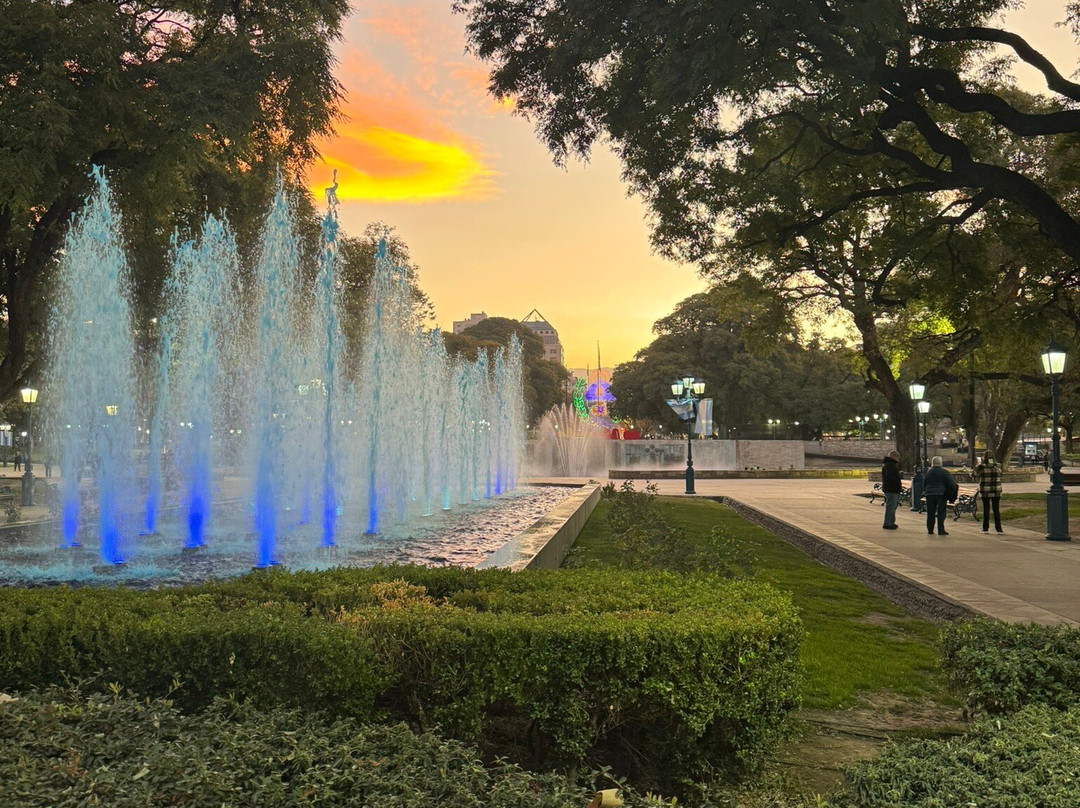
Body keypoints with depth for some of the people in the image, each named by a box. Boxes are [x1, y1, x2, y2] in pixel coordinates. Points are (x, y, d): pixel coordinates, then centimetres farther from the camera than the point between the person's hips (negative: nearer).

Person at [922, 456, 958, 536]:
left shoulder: (929, 472, 2)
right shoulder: (944, 472, -7)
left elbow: (924, 484, 10)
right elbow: (951, 483, -6)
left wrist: (924, 491, 25)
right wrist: (955, 488, 14)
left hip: (930, 494, 3)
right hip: (941, 494, -3)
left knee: (930, 513, 9)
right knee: (941, 513, 0)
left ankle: (930, 530, 12)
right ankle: (941, 530, -3)